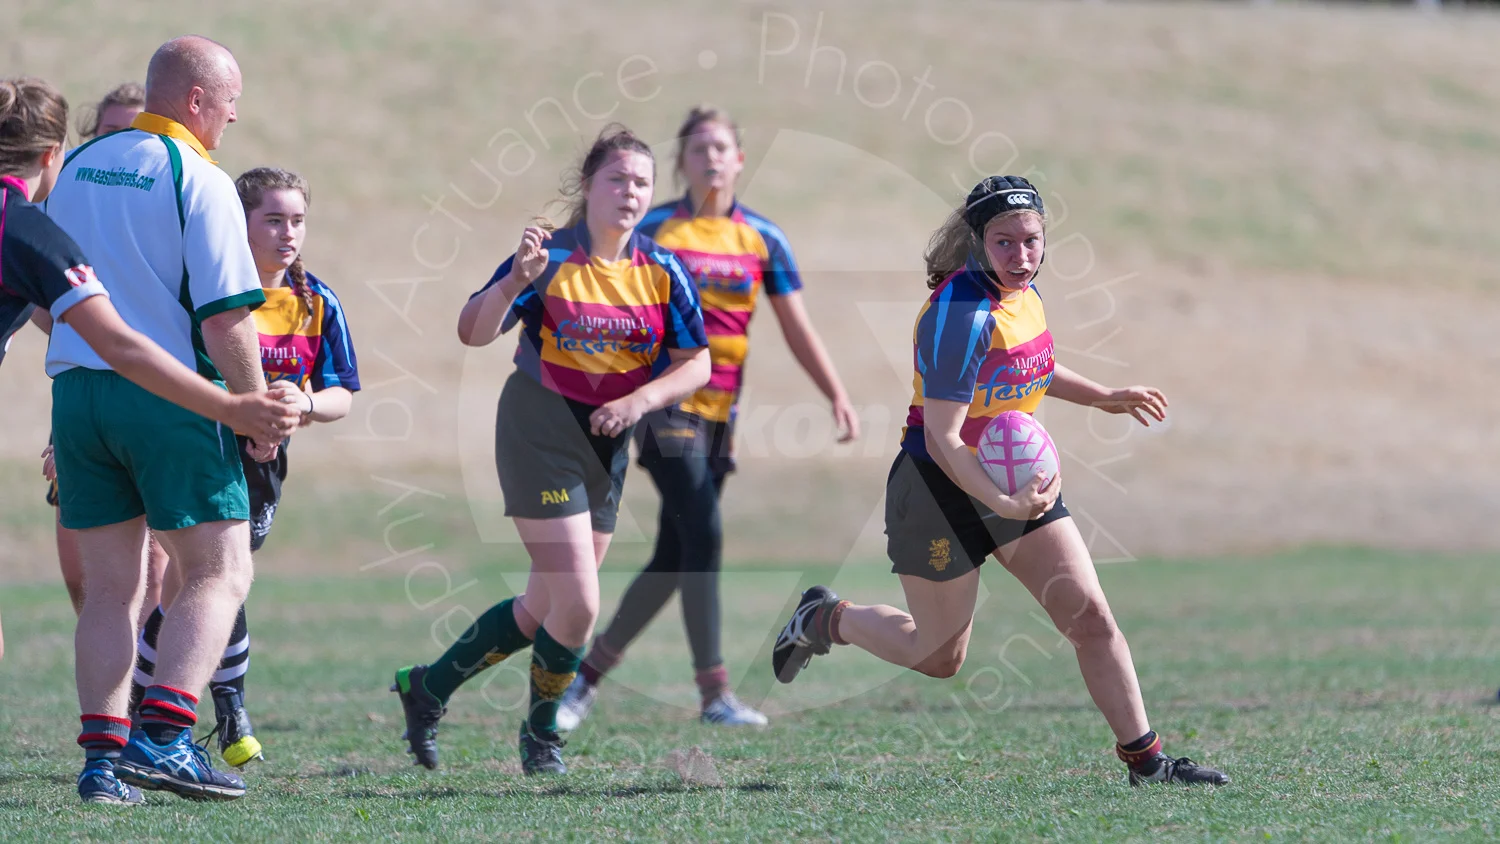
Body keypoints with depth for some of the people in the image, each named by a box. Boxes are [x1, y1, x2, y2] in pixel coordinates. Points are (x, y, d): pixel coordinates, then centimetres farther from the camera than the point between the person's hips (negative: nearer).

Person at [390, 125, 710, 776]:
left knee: (543, 608, 12)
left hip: (608, 445, 6)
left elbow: (696, 363, 1)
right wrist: (516, 281, -36)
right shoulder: (550, 258, -12)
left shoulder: (662, 271, 0)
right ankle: (540, 734, 11)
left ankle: (427, 688, 30)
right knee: (578, 603, -12)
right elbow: (473, 332, -19)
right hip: (539, 435, -6)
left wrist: (638, 401, -15)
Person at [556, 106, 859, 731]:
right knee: (702, 535, -17)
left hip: (720, 411, 4)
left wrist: (837, 396, -1)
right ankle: (713, 692, -14)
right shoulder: (652, 230, -2)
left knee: (673, 559, 5)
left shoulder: (762, 239, 7)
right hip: (664, 402, -4)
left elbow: (797, 329, 8)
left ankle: (591, 671, 21)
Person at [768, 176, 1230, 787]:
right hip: (942, 489, -7)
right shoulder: (961, 313, -26)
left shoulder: (1023, 292, 1)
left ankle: (1144, 759, 0)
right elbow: (941, 440, -27)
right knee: (939, 657, 10)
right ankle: (823, 620, 34)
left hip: (1018, 479, 7)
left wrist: (1106, 398, 20)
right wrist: (1003, 505, -36)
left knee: (1091, 617, -4)